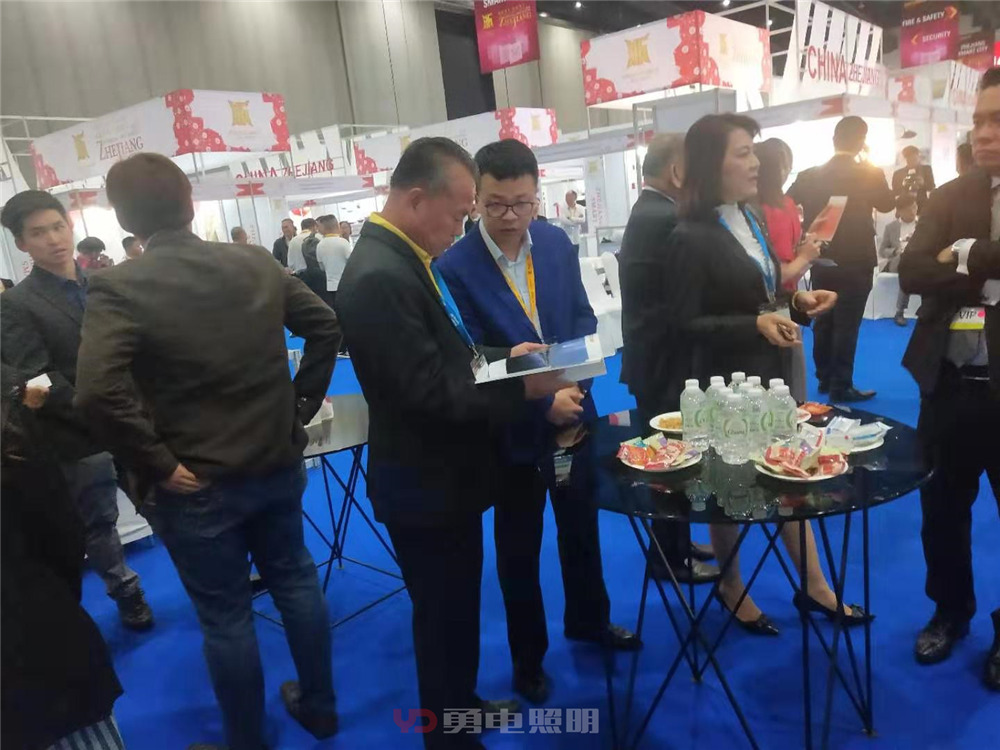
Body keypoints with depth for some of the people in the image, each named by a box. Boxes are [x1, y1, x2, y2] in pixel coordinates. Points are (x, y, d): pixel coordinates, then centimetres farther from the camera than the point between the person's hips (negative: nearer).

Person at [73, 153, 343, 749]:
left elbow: (98, 393, -26)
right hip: (278, 462, 5)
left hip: (198, 483, -4)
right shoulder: (258, 264, 0)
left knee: (225, 617, 12)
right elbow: (327, 327, 4)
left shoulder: (120, 289, -13)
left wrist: (158, 464, -15)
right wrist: (302, 407, 8)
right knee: (296, 581, 21)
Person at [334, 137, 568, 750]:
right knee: (444, 613, 11)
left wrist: (501, 358, 0)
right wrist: (522, 389, -21)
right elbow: (430, 393, -27)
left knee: (458, 605, 25)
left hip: (445, 474, 10)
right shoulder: (379, 276, -26)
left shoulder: (406, 257, 5)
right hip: (424, 485, -9)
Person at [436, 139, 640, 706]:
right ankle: (528, 656, 37)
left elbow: (583, 317, 6)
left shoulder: (557, 242, -3)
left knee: (583, 528, 23)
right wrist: (541, 402, -28)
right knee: (518, 550, 13)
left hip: (573, 413, 5)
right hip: (512, 429, -4)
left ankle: (588, 620, 49)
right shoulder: (454, 266, -19)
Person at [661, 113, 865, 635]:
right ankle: (732, 588, 33)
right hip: (722, 385, -7)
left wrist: (798, 303, -2)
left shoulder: (749, 220, 7)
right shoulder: (690, 239, -17)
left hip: (769, 375, 8)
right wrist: (755, 325, -27)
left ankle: (812, 585, 32)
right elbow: (683, 325, -19)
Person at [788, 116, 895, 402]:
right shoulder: (869, 174, -9)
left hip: (822, 261, 4)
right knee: (847, 325, 0)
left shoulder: (809, 175, -1)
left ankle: (825, 379, 23)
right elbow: (888, 204, 5)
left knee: (823, 322, 14)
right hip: (855, 262, -4)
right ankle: (841, 386, 3)